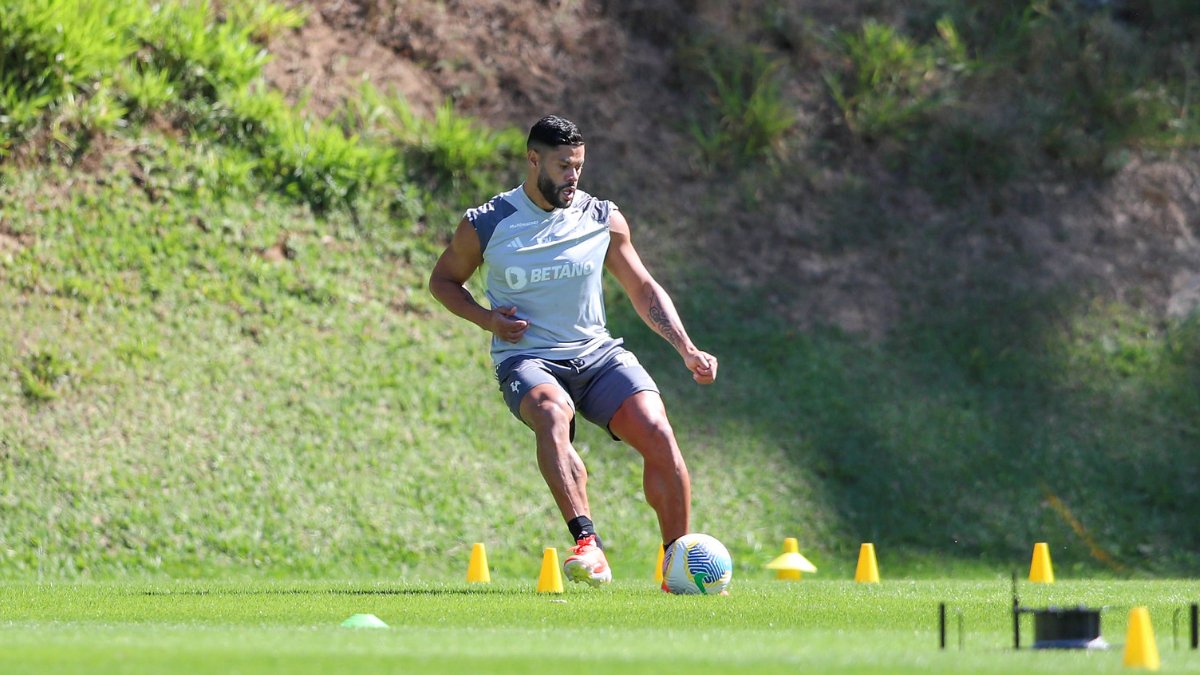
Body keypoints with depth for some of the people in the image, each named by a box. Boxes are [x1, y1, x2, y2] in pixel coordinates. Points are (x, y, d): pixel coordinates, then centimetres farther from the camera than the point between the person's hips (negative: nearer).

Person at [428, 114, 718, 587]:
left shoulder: (603, 220, 5)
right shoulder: (485, 226, -1)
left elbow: (643, 290, 14)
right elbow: (443, 281, 13)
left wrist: (687, 350, 3)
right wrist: (486, 319, -6)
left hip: (597, 353, 3)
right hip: (526, 360, -3)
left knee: (657, 432, -21)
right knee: (552, 412, -38)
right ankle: (587, 544, -49)